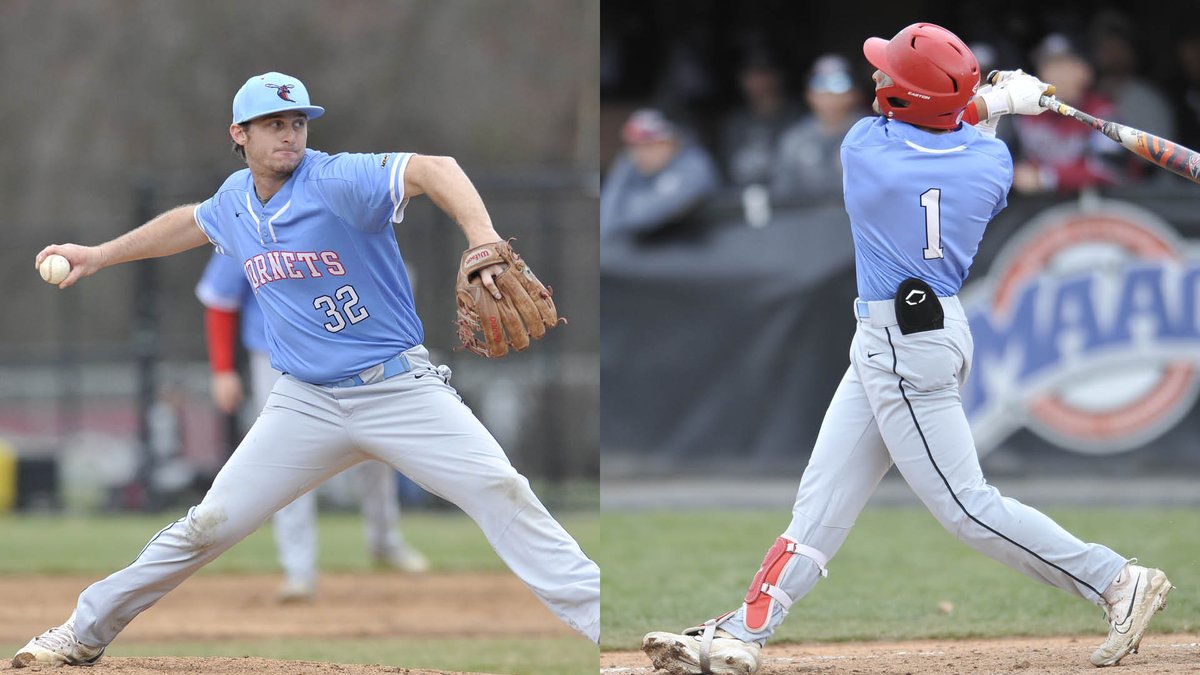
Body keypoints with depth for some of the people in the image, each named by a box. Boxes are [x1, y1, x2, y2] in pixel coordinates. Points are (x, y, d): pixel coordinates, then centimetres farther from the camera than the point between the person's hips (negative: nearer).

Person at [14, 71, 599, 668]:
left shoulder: (335, 183, -16)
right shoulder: (234, 200, 5)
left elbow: (433, 170, -32)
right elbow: (191, 222, 30)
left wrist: (485, 244, -48)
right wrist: (100, 256, 33)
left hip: (398, 389, -4)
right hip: (308, 404, 4)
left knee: (500, 493, -19)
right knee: (209, 525, 1)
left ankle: (602, 623, -19)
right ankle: (85, 633, 15)